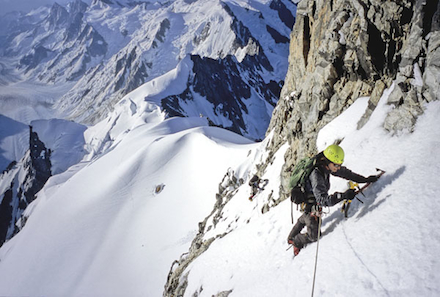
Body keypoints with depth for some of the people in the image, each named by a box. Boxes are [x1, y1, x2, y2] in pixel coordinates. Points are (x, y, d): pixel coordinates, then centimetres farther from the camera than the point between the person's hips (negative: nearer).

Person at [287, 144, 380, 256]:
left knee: (304, 220, 33)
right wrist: (343, 196, -53)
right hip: (310, 205, -9)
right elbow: (323, 200, -45)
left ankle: (291, 238, 58)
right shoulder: (316, 176, -40)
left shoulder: (326, 166, -15)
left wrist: (365, 179, 1)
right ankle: (296, 241, 28)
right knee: (314, 236, 0)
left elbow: (344, 172, -1)